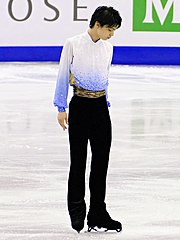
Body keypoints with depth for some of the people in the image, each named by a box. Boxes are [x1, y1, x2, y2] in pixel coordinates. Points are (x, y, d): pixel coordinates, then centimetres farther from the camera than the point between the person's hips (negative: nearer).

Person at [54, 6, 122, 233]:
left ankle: (98, 214, 12)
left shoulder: (107, 47, 7)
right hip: (80, 105, -4)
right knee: (78, 159, 2)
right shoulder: (73, 44, -7)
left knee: (101, 159, 4)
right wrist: (61, 108, -3)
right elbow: (63, 76, -3)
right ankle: (77, 212, 14)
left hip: (100, 106, 4)